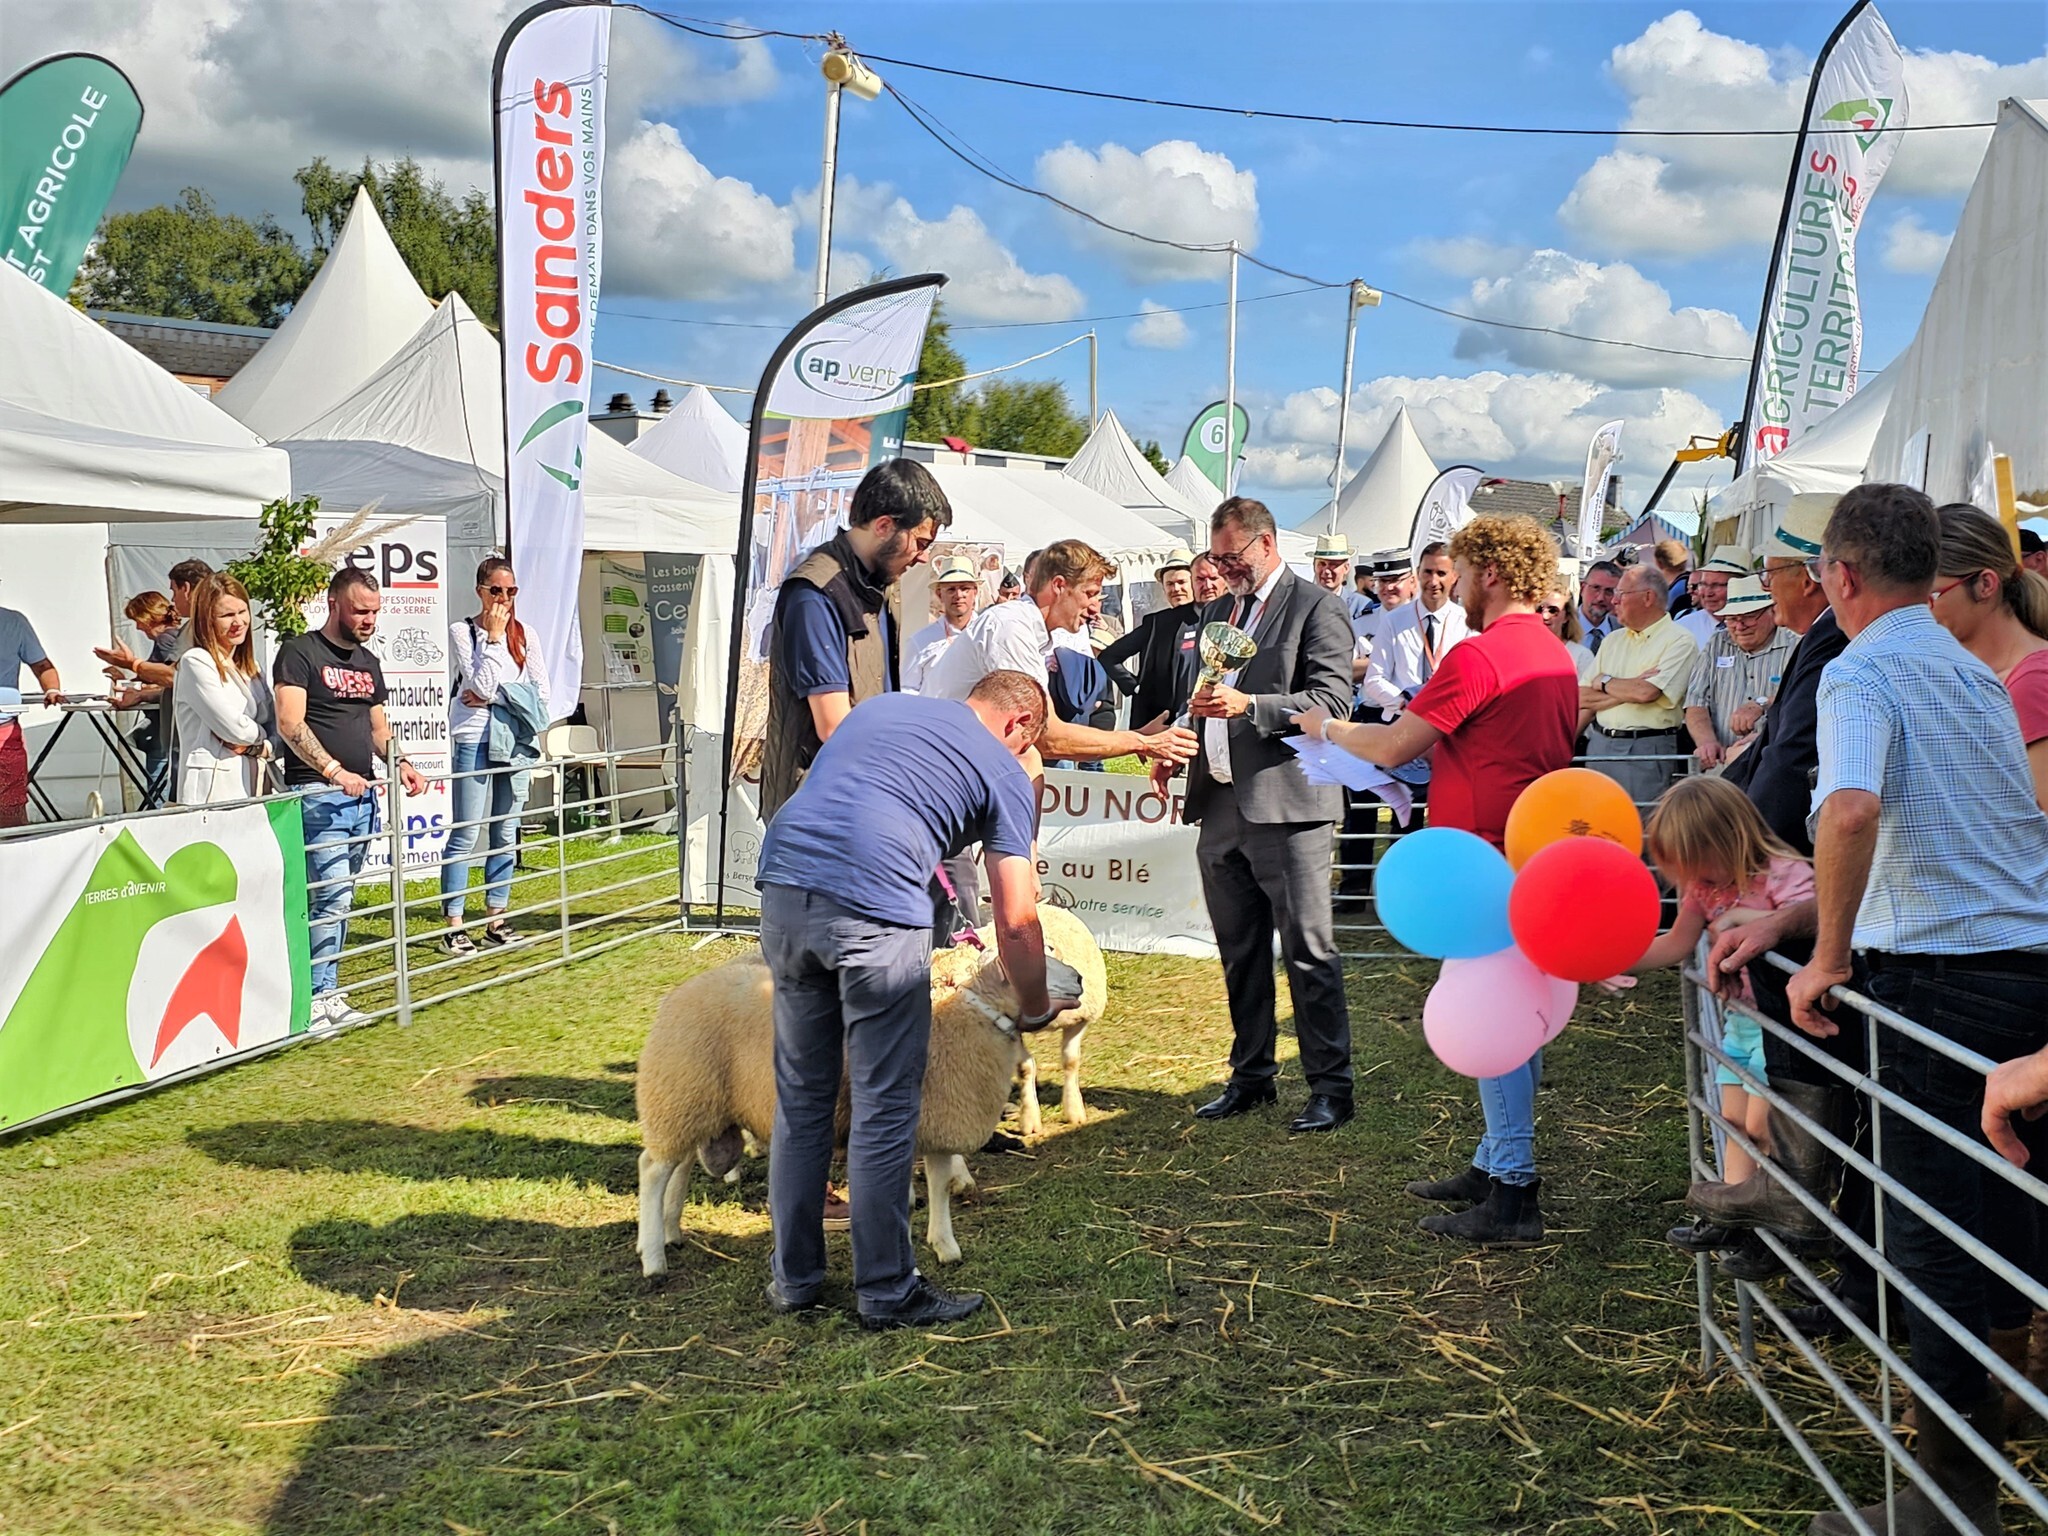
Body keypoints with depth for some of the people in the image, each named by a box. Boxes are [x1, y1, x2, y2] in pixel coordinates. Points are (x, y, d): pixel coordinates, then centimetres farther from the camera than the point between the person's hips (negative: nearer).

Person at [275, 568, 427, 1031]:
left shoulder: (368, 662, 18)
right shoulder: (300, 653, -4)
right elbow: (290, 724, -14)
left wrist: (400, 763, 5)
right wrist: (335, 772, -22)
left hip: (362, 795, 7)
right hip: (318, 795, -7)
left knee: (340, 900, 8)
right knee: (331, 897, -12)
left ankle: (325, 992, 12)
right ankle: (321, 997, -8)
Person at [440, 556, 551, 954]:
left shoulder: (524, 634, 10)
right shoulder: (462, 632, -2)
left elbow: (542, 693, 4)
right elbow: (482, 685, -14)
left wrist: (495, 698, -7)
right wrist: (494, 638, -10)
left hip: (514, 742, 5)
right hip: (474, 741, -5)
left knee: (506, 835, 8)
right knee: (465, 834, -6)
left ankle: (496, 919, 15)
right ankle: (453, 926, -3)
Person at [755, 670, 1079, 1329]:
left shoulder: (882, 706, 27)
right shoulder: (1005, 774, 11)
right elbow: (1016, 919, 7)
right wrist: (1036, 1008, 23)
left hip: (783, 888, 6)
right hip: (875, 910, -6)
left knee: (800, 1100, 16)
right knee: (885, 1110, 6)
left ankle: (794, 1277, 26)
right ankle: (887, 1293, 14)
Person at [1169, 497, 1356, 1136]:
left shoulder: (1317, 606, -4)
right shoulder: (1218, 610, 20)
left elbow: (1333, 700, -14)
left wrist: (1248, 706, -24)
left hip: (1286, 803, -8)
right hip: (1220, 806, 8)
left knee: (1308, 950, -5)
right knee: (1240, 952, 13)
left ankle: (1331, 1085, 2)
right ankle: (1252, 1076, 24)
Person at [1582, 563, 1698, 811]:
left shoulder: (1679, 642, -5)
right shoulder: (1612, 641, 17)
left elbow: (1646, 693, -16)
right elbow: (1584, 698, 13)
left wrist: (1604, 682, -1)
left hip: (1646, 752, -6)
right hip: (1600, 745, 6)